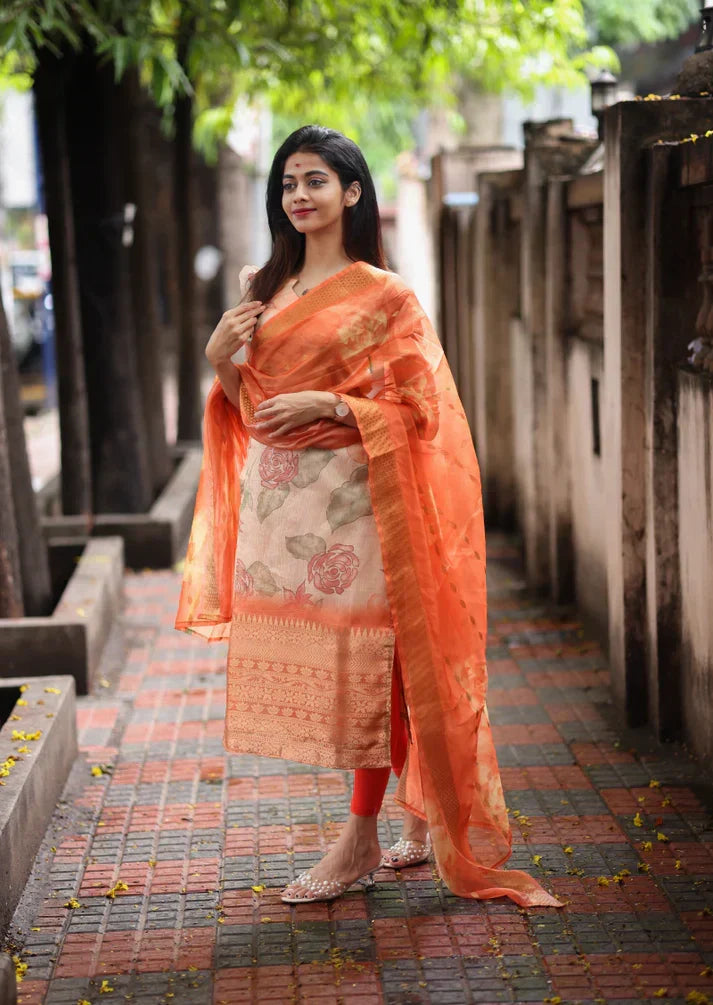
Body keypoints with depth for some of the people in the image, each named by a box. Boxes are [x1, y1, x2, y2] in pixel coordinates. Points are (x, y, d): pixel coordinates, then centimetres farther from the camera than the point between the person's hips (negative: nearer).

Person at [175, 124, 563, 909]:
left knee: (363, 657, -2)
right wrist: (220, 357, -3)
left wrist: (326, 404, -19)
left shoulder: (382, 295, -4)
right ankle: (419, 820, 21)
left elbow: (416, 406, -8)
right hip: (277, 498, 6)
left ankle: (360, 844, 8)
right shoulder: (264, 288, 13)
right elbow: (249, 403, 16)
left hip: (351, 498, -6)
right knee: (305, 658, 8)